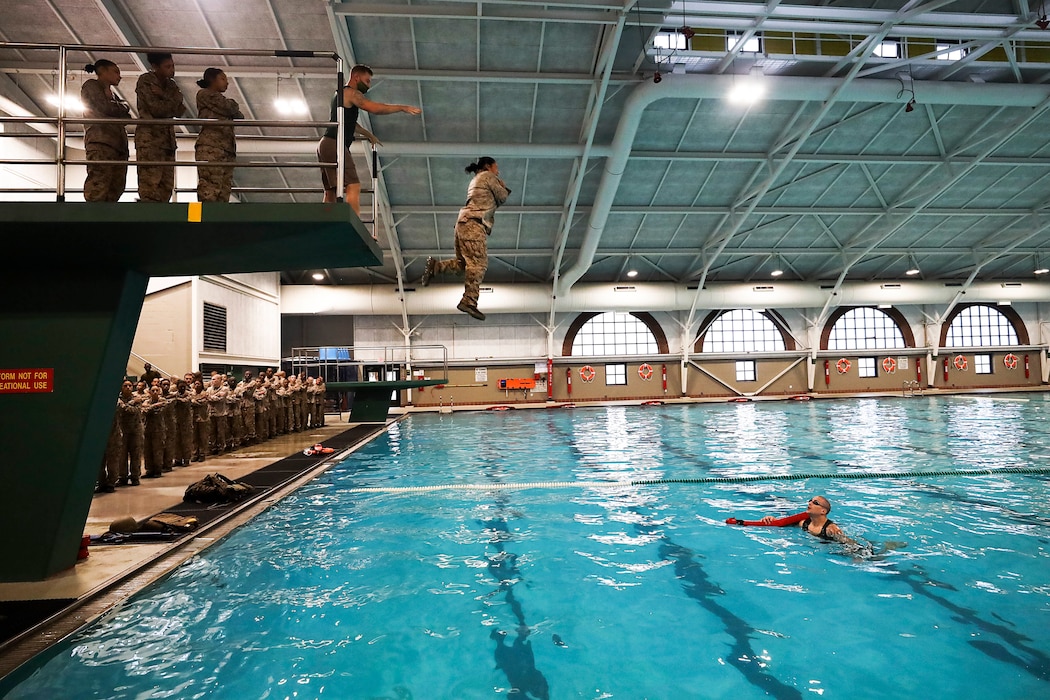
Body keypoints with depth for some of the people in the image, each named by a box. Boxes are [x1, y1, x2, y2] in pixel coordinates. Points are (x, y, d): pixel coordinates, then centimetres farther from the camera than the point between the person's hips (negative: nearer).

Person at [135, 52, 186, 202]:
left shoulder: (171, 84, 18)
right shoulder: (145, 81, -1)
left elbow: (180, 110, 4)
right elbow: (157, 108, -11)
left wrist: (163, 96, -9)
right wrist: (173, 100, 2)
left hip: (168, 138, 7)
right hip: (149, 136, -7)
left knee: (166, 186, -1)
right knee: (150, 185, -15)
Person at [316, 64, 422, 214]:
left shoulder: (341, 93, 27)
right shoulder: (351, 93, -4)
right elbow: (375, 108, -18)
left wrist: (368, 134, 44)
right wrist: (402, 108, -12)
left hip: (326, 145, 10)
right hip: (334, 144, -10)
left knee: (330, 191, 6)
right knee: (354, 186, -19)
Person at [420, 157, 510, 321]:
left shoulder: (475, 180, 34)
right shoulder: (488, 176, 7)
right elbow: (502, 197, 6)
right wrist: (502, 184, 23)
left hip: (464, 222, 10)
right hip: (474, 223, -10)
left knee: (464, 263, 6)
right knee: (479, 263, -18)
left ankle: (434, 266, -9)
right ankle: (469, 301, -28)